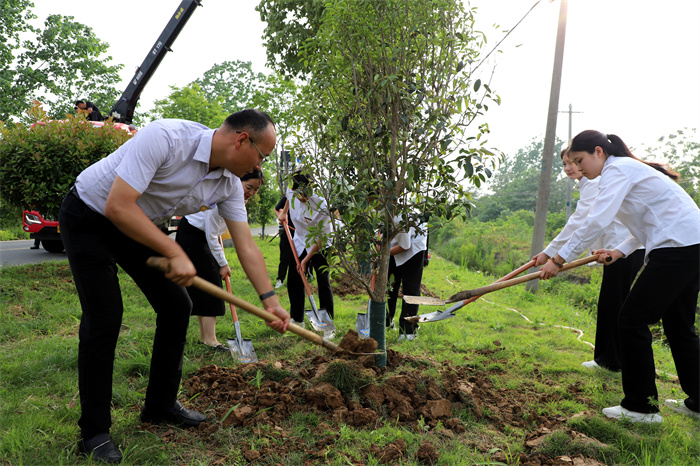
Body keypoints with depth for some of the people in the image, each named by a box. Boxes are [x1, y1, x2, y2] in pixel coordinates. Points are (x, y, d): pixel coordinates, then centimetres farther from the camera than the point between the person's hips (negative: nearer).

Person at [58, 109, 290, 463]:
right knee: (104, 316, -12)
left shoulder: (228, 184, -10)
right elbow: (118, 207, -35)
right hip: (88, 217, -7)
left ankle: (160, 406, 19)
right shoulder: (165, 138, -33)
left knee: (176, 306, 2)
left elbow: (246, 245, -6)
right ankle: (94, 432, 5)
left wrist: (270, 300, -9)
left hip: (139, 226, 7)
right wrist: (175, 254, -33)